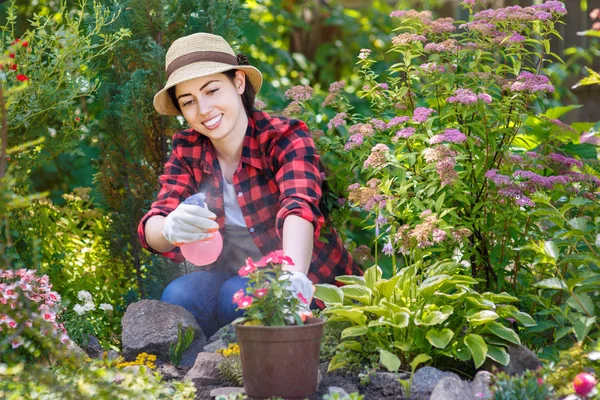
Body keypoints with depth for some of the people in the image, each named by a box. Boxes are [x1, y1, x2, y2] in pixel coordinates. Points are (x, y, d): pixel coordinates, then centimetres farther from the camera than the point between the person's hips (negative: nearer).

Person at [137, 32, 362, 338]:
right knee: (178, 296, -25)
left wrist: (294, 275, -58)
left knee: (238, 295, -31)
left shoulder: (285, 138, -17)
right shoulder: (187, 152, -4)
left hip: (313, 285, -3)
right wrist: (170, 229, -44)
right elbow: (151, 227, -17)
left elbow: (299, 208, -36)